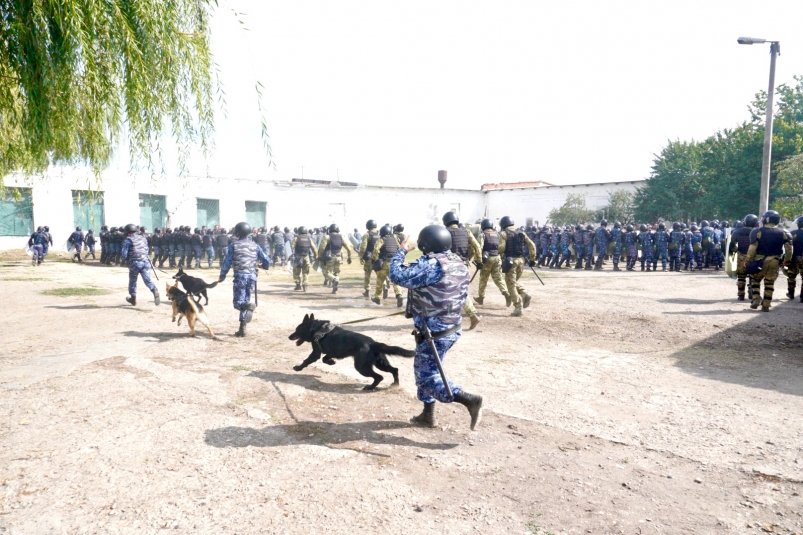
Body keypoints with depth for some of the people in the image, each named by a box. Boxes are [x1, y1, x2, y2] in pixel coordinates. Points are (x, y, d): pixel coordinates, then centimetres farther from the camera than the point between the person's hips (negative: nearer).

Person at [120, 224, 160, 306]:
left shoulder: (128, 240, -4)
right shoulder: (143, 238, 13)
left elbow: (123, 254, -7)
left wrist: (127, 259, 13)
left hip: (135, 263, -3)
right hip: (145, 261, 3)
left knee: (132, 280, 16)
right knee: (147, 280, -3)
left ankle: (133, 298, 28)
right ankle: (155, 291, -30)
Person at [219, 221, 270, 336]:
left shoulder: (233, 245, 1)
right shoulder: (255, 246, 9)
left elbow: (226, 262, -2)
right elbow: (267, 261, 7)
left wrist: (222, 276, 11)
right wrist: (263, 266, 31)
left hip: (240, 276, -4)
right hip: (252, 276, 4)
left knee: (238, 302, -2)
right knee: (244, 302, 14)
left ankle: (249, 306, -37)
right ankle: (242, 329, 13)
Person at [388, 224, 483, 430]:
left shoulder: (429, 264, -23)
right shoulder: (459, 263, 5)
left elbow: (397, 276, -24)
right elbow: (463, 296, 13)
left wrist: (401, 251, -8)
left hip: (434, 333, -9)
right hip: (451, 328, 9)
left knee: (428, 376, 2)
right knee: (424, 369, 22)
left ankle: (470, 400, -7)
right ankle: (428, 415, 31)